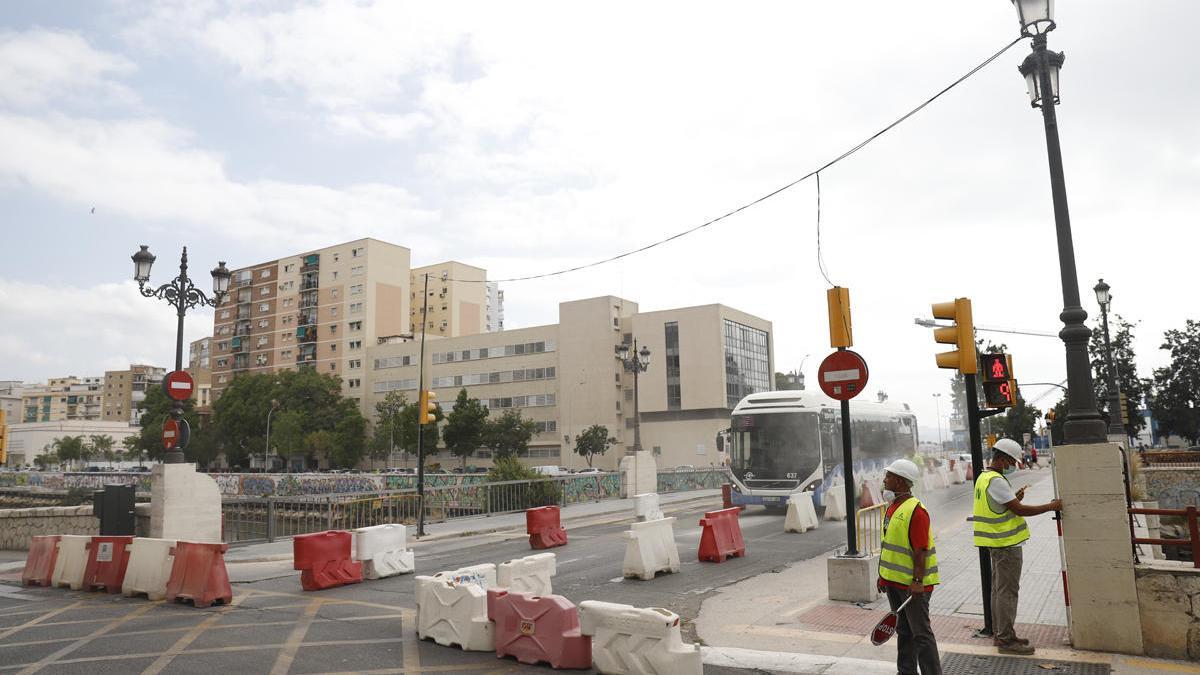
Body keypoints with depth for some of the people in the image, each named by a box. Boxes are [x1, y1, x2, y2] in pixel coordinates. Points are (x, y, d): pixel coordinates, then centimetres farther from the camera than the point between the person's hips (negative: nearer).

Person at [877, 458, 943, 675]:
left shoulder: (915, 510, -19)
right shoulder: (891, 507, 9)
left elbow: (920, 550, -21)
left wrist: (917, 581, -24)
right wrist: (883, 575, 18)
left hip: (912, 583, -9)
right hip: (894, 581, 9)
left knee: (921, 633, -1)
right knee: (903, 631, 17)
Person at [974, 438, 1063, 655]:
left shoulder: (984, 477, 12)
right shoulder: (996, 481, -21)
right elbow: (1019, 510, -21)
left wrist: (1014, 498, 7)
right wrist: (1051, 506, -12)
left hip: (997, 543, 10)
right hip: (1006, 543, -10)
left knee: (999, 589, 17)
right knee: (1007, 591, -4)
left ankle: (999, 633, 25)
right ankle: (1005, 639, 2)